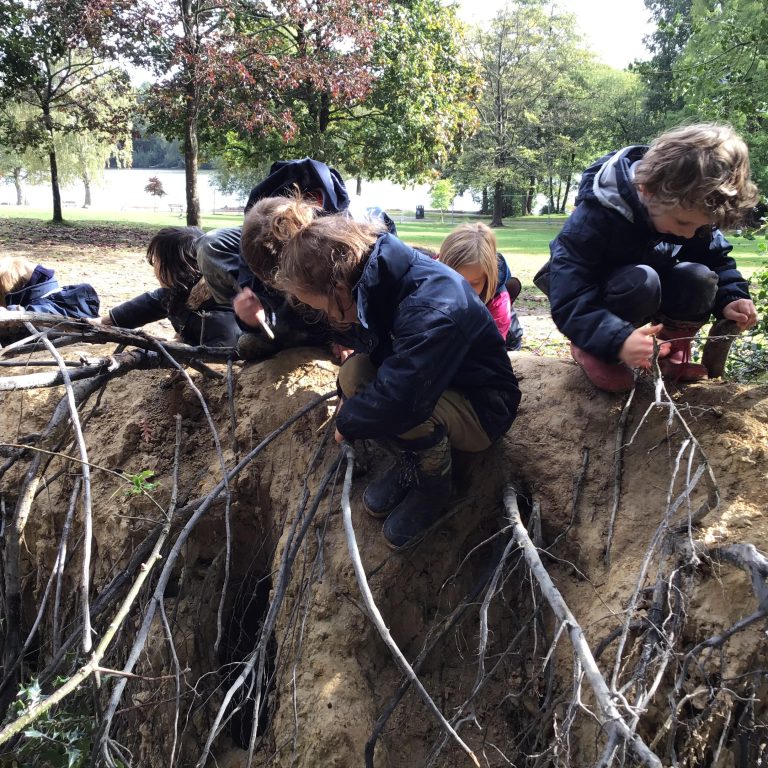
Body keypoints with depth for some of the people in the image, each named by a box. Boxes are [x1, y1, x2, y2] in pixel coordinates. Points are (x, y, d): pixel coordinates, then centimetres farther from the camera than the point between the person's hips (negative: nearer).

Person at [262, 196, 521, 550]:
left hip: (482, 408, -8)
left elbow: (400, 399, -42)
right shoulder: (383, 277, -11)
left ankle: (433, 487, -5)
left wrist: (347, 422, -22)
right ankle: (411, 461, 4)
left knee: (403, 412, -36)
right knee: (354, 373, -16)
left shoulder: (433, 309, -37)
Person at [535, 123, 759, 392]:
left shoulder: (690, 209, -17)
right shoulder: (596, 217, -36)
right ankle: (590, 348, -12)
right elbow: (568, 298, -40)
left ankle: (675, 348, 1)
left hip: (650, 283, 5)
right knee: (641, 282, -37)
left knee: (699, 279, -25)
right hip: (590, 291, -5)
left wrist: (731, 298, -22)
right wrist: (618, 340, -53)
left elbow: (715, 258, -2)